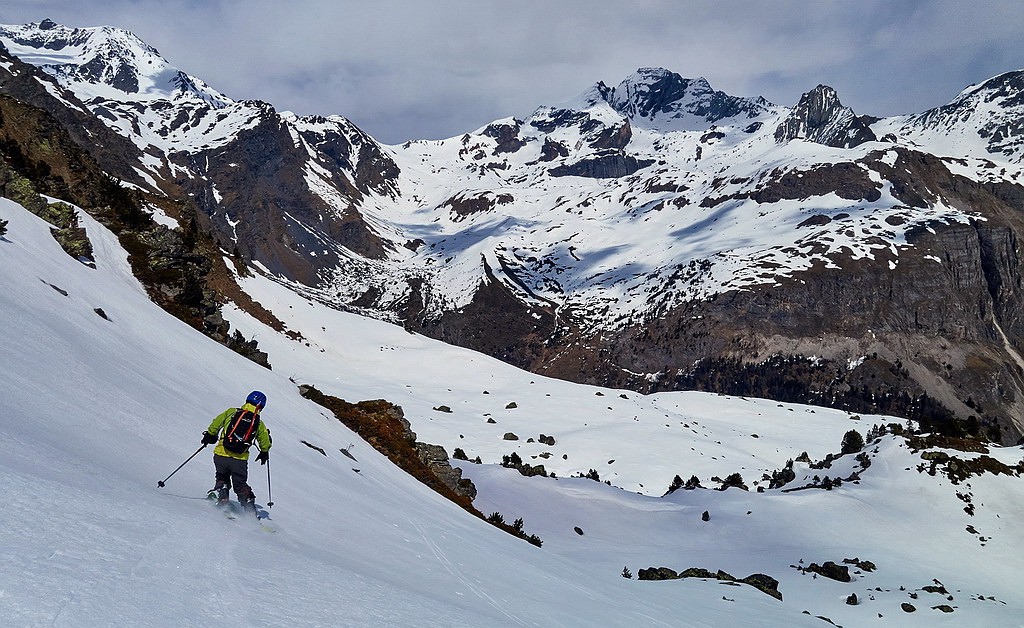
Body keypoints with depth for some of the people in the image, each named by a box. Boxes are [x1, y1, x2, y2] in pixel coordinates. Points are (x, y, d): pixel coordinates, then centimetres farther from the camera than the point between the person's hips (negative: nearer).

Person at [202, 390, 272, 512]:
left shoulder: (232, 412, 5)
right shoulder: (259, 423, 7)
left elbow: (216, 423, 5)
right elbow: (266, 443, 14)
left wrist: (210, 435, 21)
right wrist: (264, 453, 34)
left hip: (220, 455, 0)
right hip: (240, 460, 0)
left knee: (222, 479, 26)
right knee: (240, 485, 17)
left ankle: (222, 501, 8)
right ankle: (250, 510, 6)